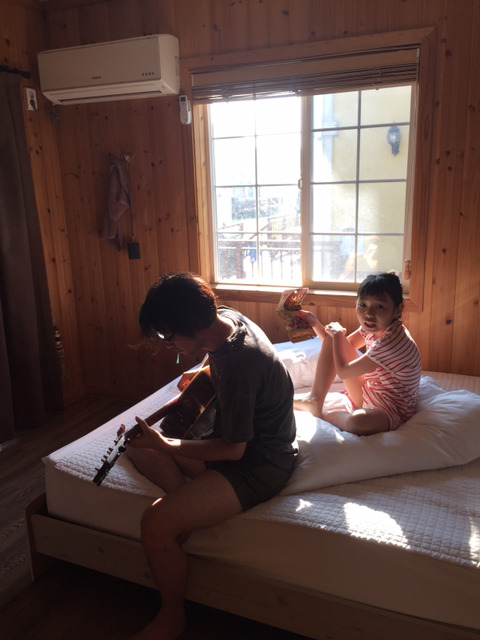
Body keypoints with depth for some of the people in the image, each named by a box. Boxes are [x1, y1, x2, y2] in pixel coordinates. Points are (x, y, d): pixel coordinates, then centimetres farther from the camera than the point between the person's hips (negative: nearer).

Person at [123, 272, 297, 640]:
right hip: (239, 440, 10)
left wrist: (164, 445, -15)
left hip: (260, 465, -10)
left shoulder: (237, 363, -32)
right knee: (138, 447, 9)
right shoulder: (226, 318, -5)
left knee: (156, 526, -21)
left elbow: (232, 449, -22)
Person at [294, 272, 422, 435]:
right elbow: (344, 347, 11)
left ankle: (323, 412, -8)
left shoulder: (392, 343, -33)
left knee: (356, 421, -44)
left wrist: (337, 334, -11)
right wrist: (316, 324, -4)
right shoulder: (374, 327, -5)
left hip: (390, 410, -8)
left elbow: (342, 372, -25)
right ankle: (315, 399, -3)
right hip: (367, 395, 8)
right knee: (332, 337, 0)